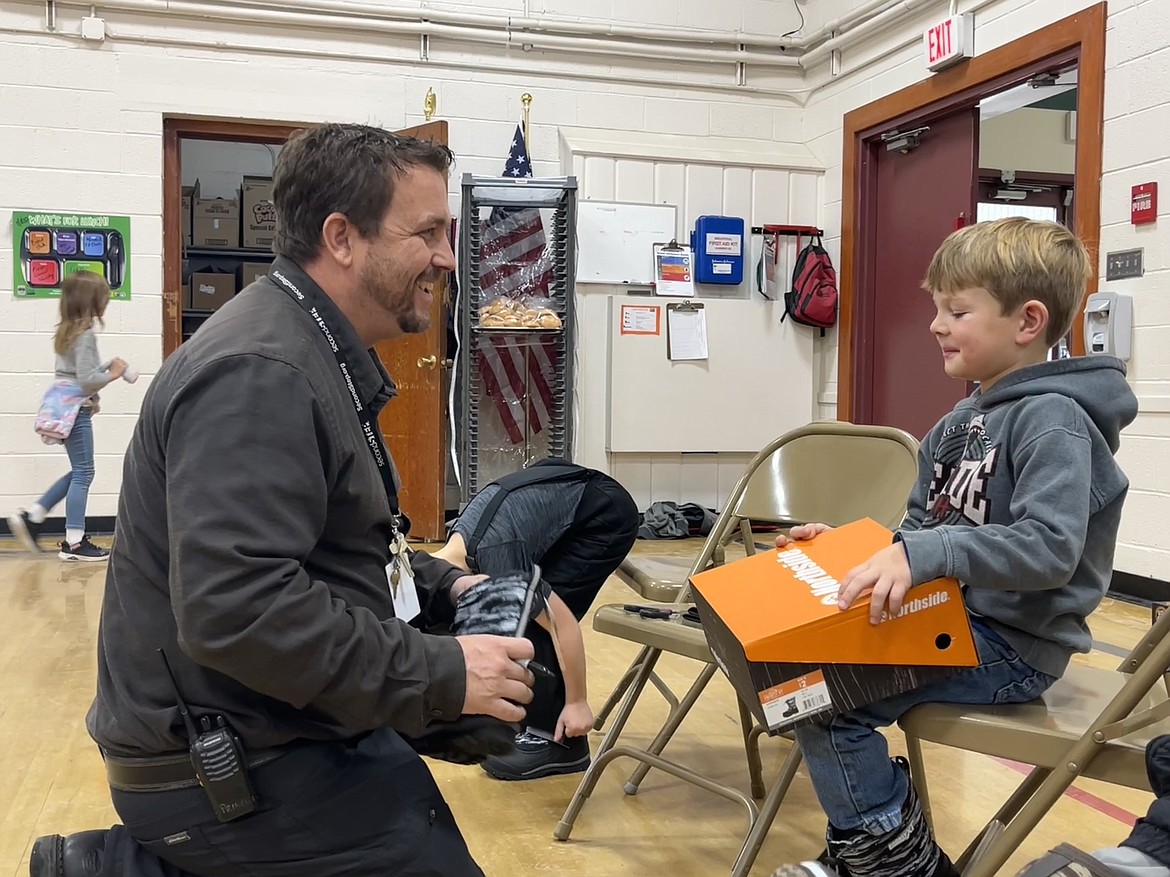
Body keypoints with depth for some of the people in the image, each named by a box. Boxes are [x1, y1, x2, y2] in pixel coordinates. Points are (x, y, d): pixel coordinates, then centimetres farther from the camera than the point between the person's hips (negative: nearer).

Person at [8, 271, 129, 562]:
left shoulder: (67, 332, 12)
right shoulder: (86, 335, -16)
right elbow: (86, 379, -21)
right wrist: (111, 374, -8)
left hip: (66, 408, 9)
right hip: (76, 411, -9)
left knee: (78, 472, 17)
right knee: (83, 473, -3)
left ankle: (31, 516, 16)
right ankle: (74, 543, 0)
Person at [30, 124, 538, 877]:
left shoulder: (313, 357, 11)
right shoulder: (261, 374, -22)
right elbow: (236, 609, -31)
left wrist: (442, 588, 6)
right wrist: (442, 676, -25)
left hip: (258, 732, 10)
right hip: (225, 771, -10)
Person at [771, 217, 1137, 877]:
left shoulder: (1053, 418, -17)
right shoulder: (964, 419, 11)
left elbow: (1049, 548, -30)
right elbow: (922, 528, 19)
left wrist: (923, 555, -38)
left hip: (1014, 644, -10)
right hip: (953, 620, 10)